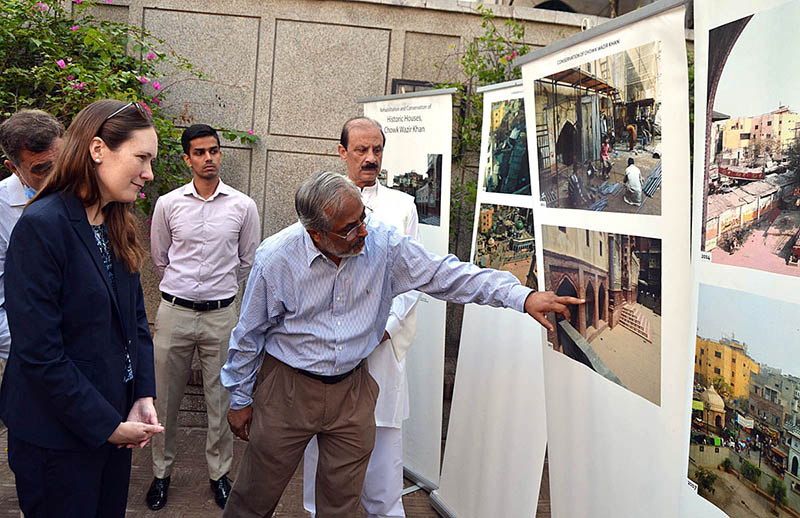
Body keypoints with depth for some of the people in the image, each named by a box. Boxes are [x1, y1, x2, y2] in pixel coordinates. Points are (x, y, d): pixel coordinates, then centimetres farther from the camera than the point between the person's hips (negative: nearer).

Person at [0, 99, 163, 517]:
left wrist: (144, 396, -3)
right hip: (56, 438, -7)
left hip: (114, 424, 7)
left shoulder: (115, 225, 6)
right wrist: (106, 424, -16)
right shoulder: (41, 225, -20)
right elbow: (39, 352, -22)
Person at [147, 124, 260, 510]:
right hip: (174, 313, 1)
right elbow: (159, 258, 14)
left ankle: (219, 472, 26)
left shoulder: (243, 206, -1)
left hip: (221, 315, 0)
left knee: (221, 398, 8)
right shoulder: (168, 204, 1)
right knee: (166, 398, 11)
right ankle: (161, 471, 30)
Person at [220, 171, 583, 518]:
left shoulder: (383, 243, -12)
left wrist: (522, 297, -17)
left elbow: (445, 274, -9)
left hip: (353, 389, 2)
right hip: (287, 388, -1)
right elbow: (249, 334, -4)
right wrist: (239, 399, 4)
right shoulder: (275, 259, -16)